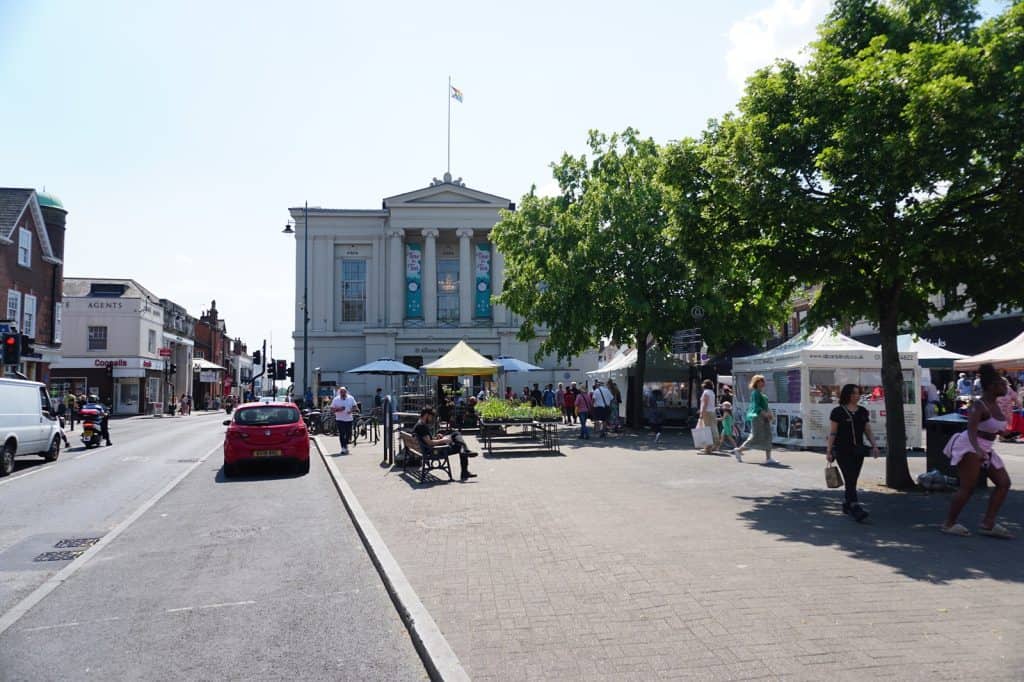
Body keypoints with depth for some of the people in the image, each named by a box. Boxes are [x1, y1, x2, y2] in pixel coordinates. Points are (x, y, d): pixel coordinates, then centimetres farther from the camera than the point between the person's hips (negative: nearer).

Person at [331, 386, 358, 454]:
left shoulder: (351, 398, 3)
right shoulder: (336, 399, -2)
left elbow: (354, 407, 9)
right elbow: (332, 410, -1)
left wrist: (351, 410, -12)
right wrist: (338, 409, -19)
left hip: (349, 419, 2)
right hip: (340, 419, -2)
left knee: (348, 433, 8)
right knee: (342, 434, -7)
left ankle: (346, 445, 33)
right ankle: (343, 448, -3)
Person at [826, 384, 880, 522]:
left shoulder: (863, 412, 11)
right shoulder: (838, 412, -4)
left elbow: (868, 431, 14)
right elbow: (832, 433, -4)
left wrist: (874, 446, 2)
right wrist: (829, 451, -7)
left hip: (858, 451, 5)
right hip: (842, 451, -5)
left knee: (852, 480, 10)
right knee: (850, 479, -12)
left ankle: (846, 505, 26)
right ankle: (856, 509, -18)